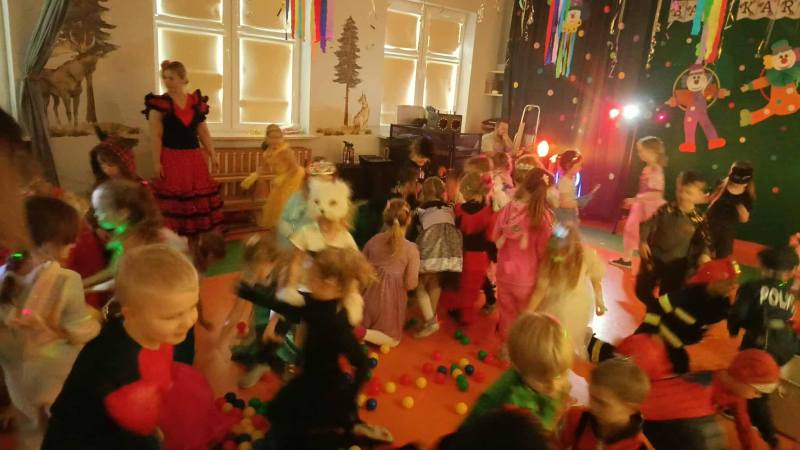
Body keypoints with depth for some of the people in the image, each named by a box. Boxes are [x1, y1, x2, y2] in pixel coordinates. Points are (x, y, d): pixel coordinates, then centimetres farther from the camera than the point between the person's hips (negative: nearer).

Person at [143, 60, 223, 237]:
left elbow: (203, 131, 11)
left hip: (194, 157, 4)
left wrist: (212, 154, 8)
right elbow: (155, 136, -7)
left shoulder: (196, 101, 6)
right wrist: (156, 161, -12)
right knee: (173, 199, -1)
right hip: (171, 157, -4)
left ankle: (199, 234, 20)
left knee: (198, 197, 9)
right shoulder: (159, 103, -4)